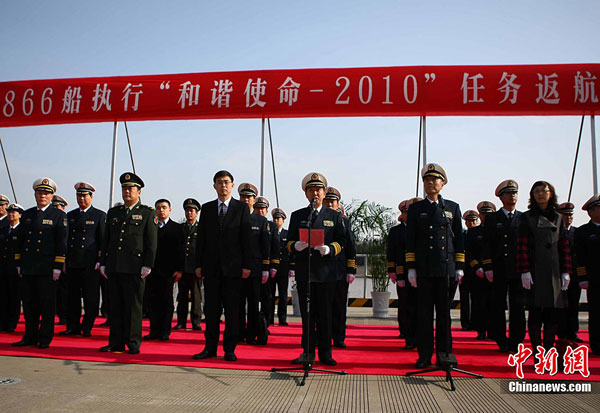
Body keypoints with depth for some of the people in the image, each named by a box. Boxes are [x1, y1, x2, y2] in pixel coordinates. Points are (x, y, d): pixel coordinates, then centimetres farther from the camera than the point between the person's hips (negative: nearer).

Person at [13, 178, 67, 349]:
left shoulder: (59, 216, 0)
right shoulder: (27, 215, 14)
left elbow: (62, 243, -4)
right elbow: (20, 241, 17)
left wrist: (57, 267, -10)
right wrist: (18, 264, 12)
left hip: (46, 269, -5)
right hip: (28, 268, 5)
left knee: (47, 305, 1)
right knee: (29, 304, 10)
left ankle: (45, 338, 11)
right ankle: (30, 336, 20)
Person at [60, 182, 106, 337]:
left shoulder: (100, 215, 2)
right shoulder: (70, 215, 16)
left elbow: (103, 240, -2)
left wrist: (100, 261, -9)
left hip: (90, 263, -4)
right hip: (72, 263, 4)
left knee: (91, 298, 0)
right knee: (72, 296, 8)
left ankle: (87, 327, 10)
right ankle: (73, 326, 18)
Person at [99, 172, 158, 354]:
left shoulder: (148, 213, 3)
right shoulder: (113, 212, 17)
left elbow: (152, 242, -2)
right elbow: (106, 240, 19)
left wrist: (147, 265, -9)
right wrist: (103, 263, 12)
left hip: (134, 268, -5)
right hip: (113, 267, 5)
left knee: (133, 305, 0)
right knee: (115, 305, 8)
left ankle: (133, 343, 9)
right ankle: (116, 342, 17)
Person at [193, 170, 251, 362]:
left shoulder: (242, 208, 4)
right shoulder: (206, 208, 11)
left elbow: (246, 238, -1)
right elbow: (201, 238, 10)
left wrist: (246, 265, -7)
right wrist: (198, 264, 5)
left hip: (233, 267, -2)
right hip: (211, 267, 3)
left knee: (232, 309, 2)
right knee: (211, 308, 7)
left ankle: (230, 349, 12)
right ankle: (210, 347, 17)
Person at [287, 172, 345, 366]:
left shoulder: (335, 216, 10)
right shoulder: (297, 216, 12)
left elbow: (341, 241, 5)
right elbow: (290, 241, 9)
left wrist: (329, 249, -15)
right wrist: (296, 246, -14)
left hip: (326, 272, -1)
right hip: (304, 273, 1)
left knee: (325, 314, 4)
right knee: (307, 314, 6)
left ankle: (325, 352, 15)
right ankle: (308, 352, 15)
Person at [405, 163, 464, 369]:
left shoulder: (453, 208, 10)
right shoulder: (416, 209, 8)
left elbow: (459, 240, 10)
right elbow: (410, 241, 6)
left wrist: (460, 267, 4)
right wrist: (411, 268, 0)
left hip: (447, 269, 1)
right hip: (424, 270, 0)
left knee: (444, 313, 7)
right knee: (424, 314, 2)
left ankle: (443, 355, 17)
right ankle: (425, 357, 10)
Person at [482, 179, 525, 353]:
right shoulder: (492, 218, 8)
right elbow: (487, 244, 3)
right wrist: (488, 267, -5)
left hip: (519, 271, 1)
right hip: (499, 271, -1)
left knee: (518, 306, 2)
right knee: (498, 306, 3)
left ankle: (515, 342, 11)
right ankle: (502, 342, 13)